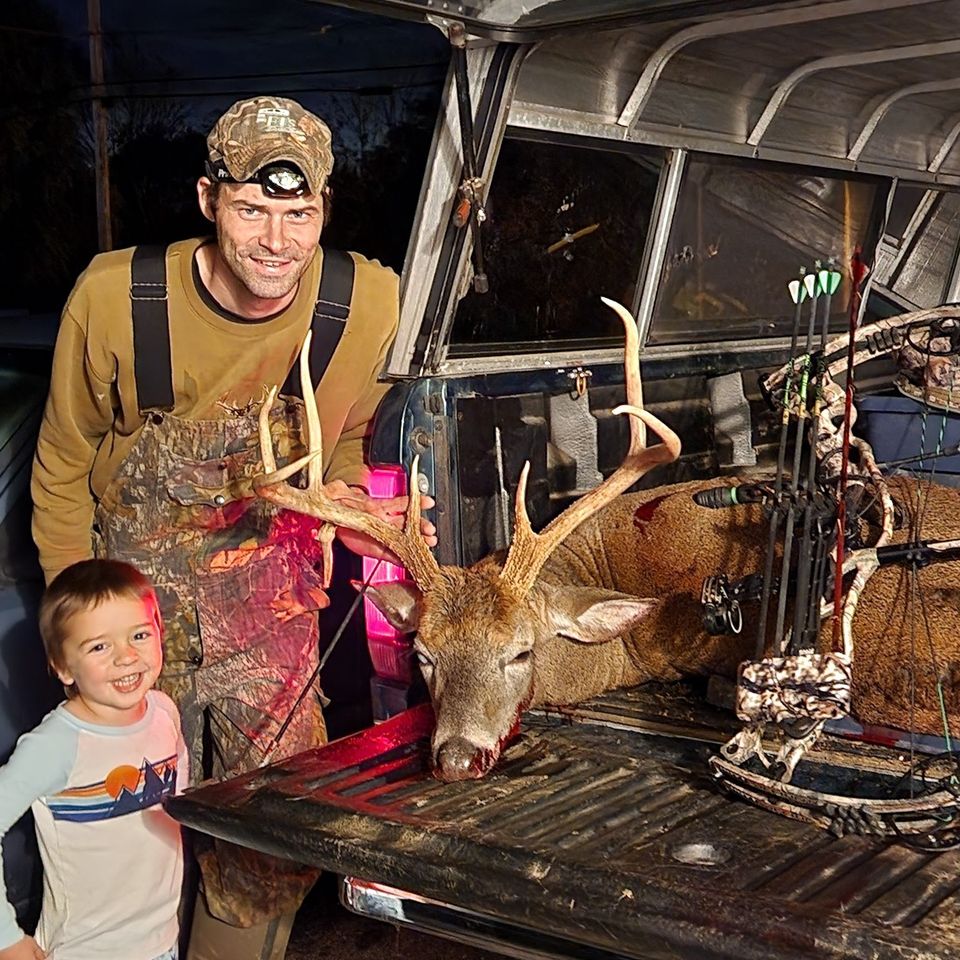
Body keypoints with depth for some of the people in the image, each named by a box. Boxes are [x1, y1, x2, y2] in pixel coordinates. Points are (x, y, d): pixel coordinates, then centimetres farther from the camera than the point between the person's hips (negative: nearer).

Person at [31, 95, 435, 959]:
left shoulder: (367, 302, -15)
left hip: (268, 583, 1)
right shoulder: (115, 295, -19)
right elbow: (63, 466, -3)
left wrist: (347, 504, -8)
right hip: (135, 577, -1)